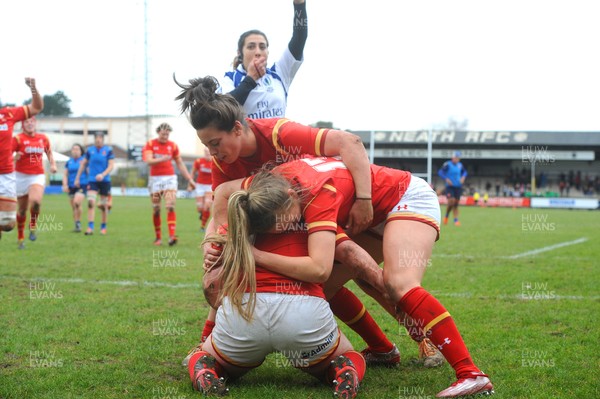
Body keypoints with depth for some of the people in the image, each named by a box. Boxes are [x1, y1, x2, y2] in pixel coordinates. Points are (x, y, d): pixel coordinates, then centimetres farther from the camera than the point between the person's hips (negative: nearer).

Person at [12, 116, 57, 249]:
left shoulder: (43, 138, 6)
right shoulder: (18, 139, -5)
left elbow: (49, 152, 22)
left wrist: (53, 164, 6)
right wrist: (15, 157, -30)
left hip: (38, 176, 1)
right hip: (21, 176, -1)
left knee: (36, 201, -28)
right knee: (22, 209, 6)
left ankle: (33, 225, 1)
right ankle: (20, 238, 25)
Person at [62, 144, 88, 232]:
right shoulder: (69, 162, 12)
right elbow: (65, 175, 13)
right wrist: (65, 185, -1)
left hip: (82, 186, -5)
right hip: (71, 187, 5)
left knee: (77, 203, -25)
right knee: (74, 208, 7)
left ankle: (78, 224, -14)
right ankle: (77, 226, 16)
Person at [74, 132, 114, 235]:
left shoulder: (108, 150, -1)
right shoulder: (90, 150, 5)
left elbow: (111, 165, -6)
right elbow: (83, 164, 14)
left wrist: (103, 174, -21)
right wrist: (77, 178, 12)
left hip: (104, 181, -1)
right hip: (92, 180, 1)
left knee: (104, 205, 5)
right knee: (91, 202, -16)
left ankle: (103, 227, 21)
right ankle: (90, 227, -17)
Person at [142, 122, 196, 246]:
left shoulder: (173, 145, 5)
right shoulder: (150, 144, -2)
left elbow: (180, 163, 13)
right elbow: (148, 161, -17)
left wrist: (189, 179, 8)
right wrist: (162, 159, -36)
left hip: (169, 178, 0)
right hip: (155, 179, 0)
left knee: (170, 207, -15)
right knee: (156, 210, 3)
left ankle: (172, 236, -23)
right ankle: (158, 237, 15)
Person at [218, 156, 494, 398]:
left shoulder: (318, 193, -38)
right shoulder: (267, 186, -18)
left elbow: (318, 267, -48)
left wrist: (255, 255, -44)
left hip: (409, 198, -9)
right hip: (373, 215, 9)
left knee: (399, 283, -29)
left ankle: (471, 374, -34)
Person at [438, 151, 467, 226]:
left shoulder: (460, 165, 7)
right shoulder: (447, 164, -9)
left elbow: (464, 172, 24)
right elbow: (440, 172, -10)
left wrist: (463, 177, 5)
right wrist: (446, 179, -19)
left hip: (458, 187, 5)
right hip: (450, 186, -5)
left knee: (456, 204, 3)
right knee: (451, 201, -18)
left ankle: (456, 220, 6)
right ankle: (446, 216, 7)